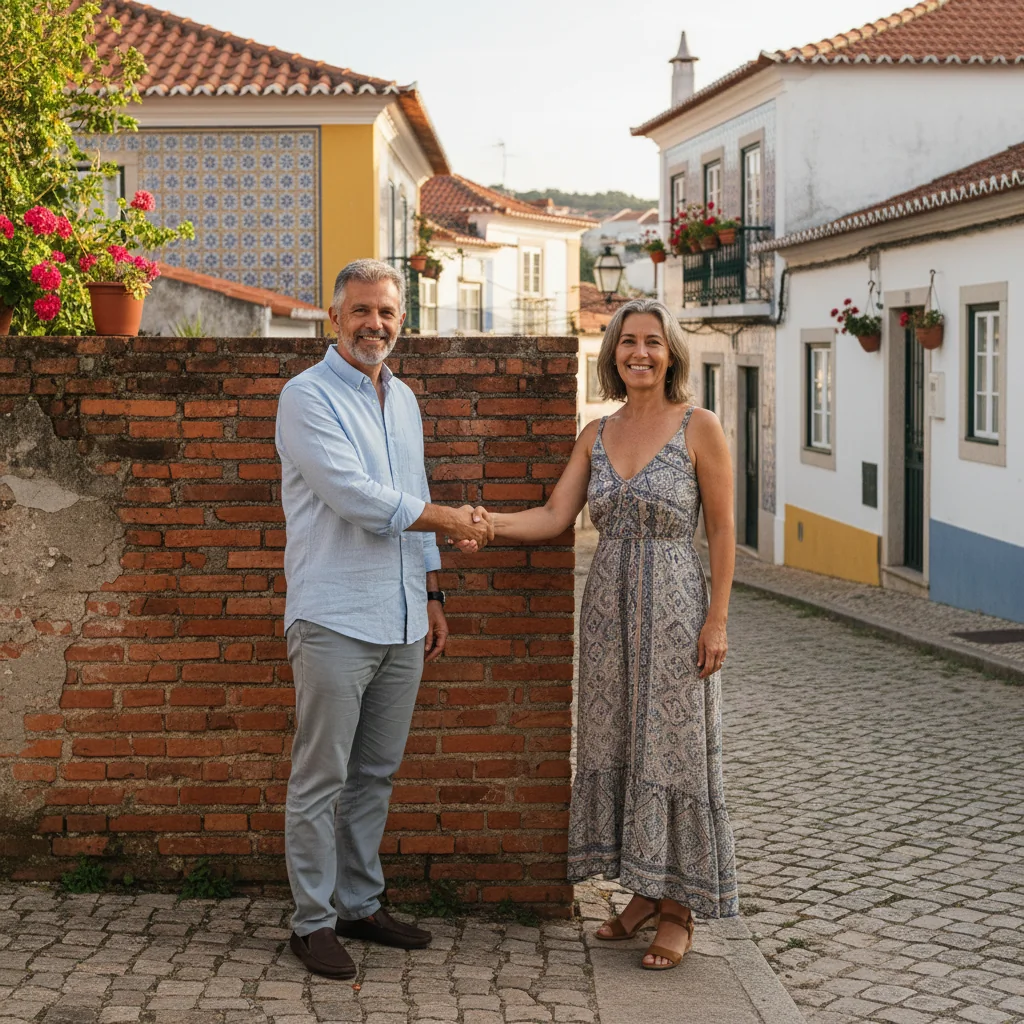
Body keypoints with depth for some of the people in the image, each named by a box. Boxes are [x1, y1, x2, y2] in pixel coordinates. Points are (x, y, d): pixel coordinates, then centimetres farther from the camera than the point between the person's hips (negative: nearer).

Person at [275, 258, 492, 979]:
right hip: (334, 620, -7)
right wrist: (453, 521, -10)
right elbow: (354, 496, -17)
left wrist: (433, 595, 20)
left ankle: (360, 904, 23)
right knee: (321, 779, -3)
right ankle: (313, 921, 6)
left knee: (376, 774, 12)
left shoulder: (404, 401, 17)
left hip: (401, 622, 7)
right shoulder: (308, 396, -7)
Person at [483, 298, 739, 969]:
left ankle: (679, 910, 12)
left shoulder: (700, 428, -6)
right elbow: (553, 518, 5)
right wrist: (481, 520, -10)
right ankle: (645, 892, 23)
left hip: (674, 608, -5)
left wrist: (717, 620, -11)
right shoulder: (597, 436, 9)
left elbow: (723, 530, -6)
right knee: (616, 745, 9)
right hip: (609, 608, 5)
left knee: (672, 749, 0)